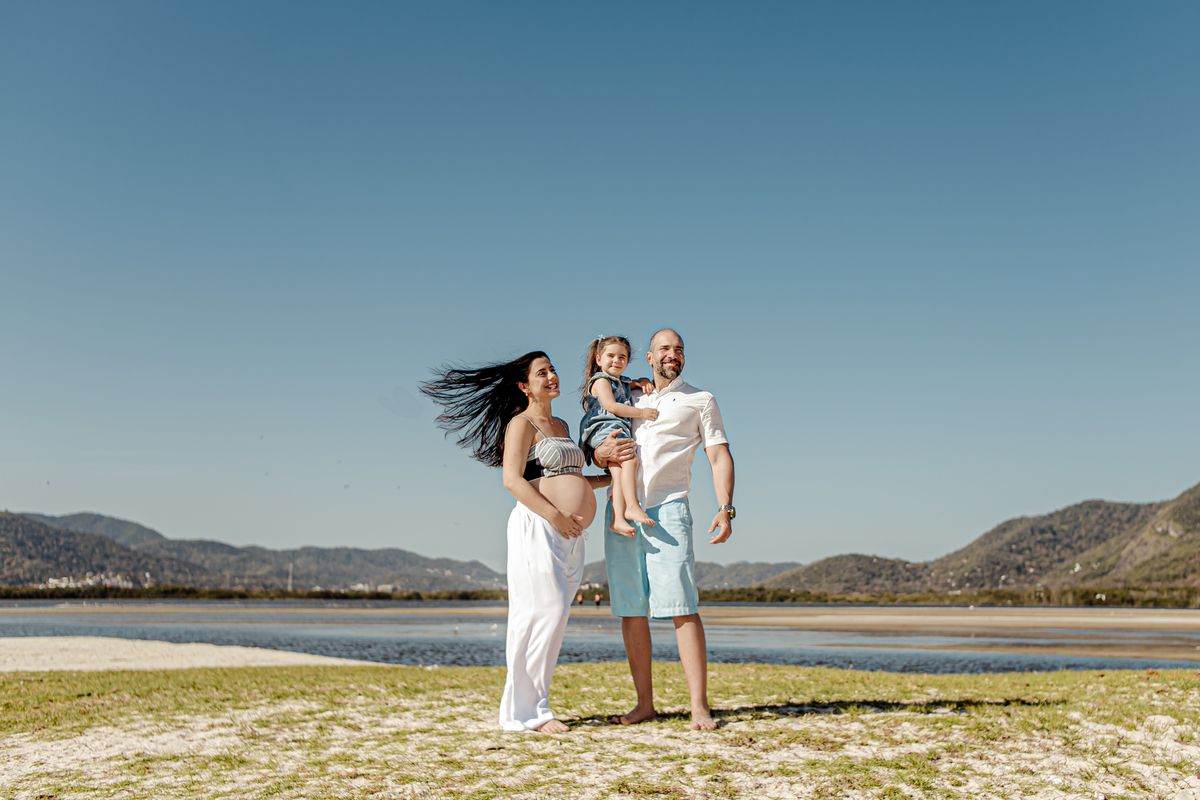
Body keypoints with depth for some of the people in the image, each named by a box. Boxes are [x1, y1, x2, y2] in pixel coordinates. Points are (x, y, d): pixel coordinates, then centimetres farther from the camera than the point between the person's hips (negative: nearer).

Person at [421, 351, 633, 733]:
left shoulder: (560, 425, 24)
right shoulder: (521, 423, -2)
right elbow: (513, 479, -13)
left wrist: (615, 476, 20)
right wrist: (556, 516, -20)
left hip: (569, 536, 8)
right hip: (537, 528, -8)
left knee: (553, 617, 5)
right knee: (545, 612, -12)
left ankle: (528, 704, 11)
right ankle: (527, 711, -6)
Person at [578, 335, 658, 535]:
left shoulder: (623, 383, 29)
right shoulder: (601, 380, 4)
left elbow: (637, 384, 47)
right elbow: (611, 406, -9)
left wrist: (643, 382, 21)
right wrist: (641, 413, -9)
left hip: (621, 431, 8)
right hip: (604, 429, -8)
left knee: (619, 474, -11)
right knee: (630, 460, -28)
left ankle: (618, 519, -21)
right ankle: (632, 507, -32)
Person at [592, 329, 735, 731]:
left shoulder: (700, 400, 13)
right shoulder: (630, 400, 22)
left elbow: (720, 457, 6)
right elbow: (595, 452, 20)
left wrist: (725, 508, -9)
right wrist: (602, 453, -6)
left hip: (667, 511, -4)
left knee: (682, 607, -12)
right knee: (631, 612, 3)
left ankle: (699, 707, -10)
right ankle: (644, 703, 11)